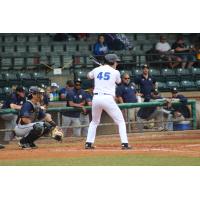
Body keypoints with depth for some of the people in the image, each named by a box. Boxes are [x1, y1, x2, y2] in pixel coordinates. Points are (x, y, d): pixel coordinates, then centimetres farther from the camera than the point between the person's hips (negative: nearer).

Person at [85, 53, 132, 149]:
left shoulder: (97, 70, 11)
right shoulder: (115, 72, 3)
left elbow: (89, 76, 33)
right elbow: (118, 81, 25)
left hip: (96, 98, 4)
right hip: (108, 98, -4)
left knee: (94, 122, 23)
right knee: (120, 121, 7)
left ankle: (88, 143, 15)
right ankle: (124, 143, -5)